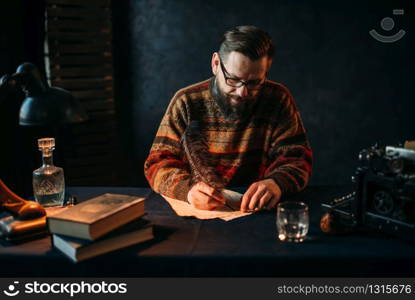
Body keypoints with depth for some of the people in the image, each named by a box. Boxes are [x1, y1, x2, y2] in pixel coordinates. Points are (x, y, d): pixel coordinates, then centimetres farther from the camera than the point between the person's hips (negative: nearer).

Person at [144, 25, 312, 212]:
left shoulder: (278, 100, -2)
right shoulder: (186, 102, -4)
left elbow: (296, 160, -3)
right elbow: (159, 164, -6)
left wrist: (276, 183, -27)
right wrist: (188, 188, -29)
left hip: (259, 215, 0)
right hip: (197, 213, 1)